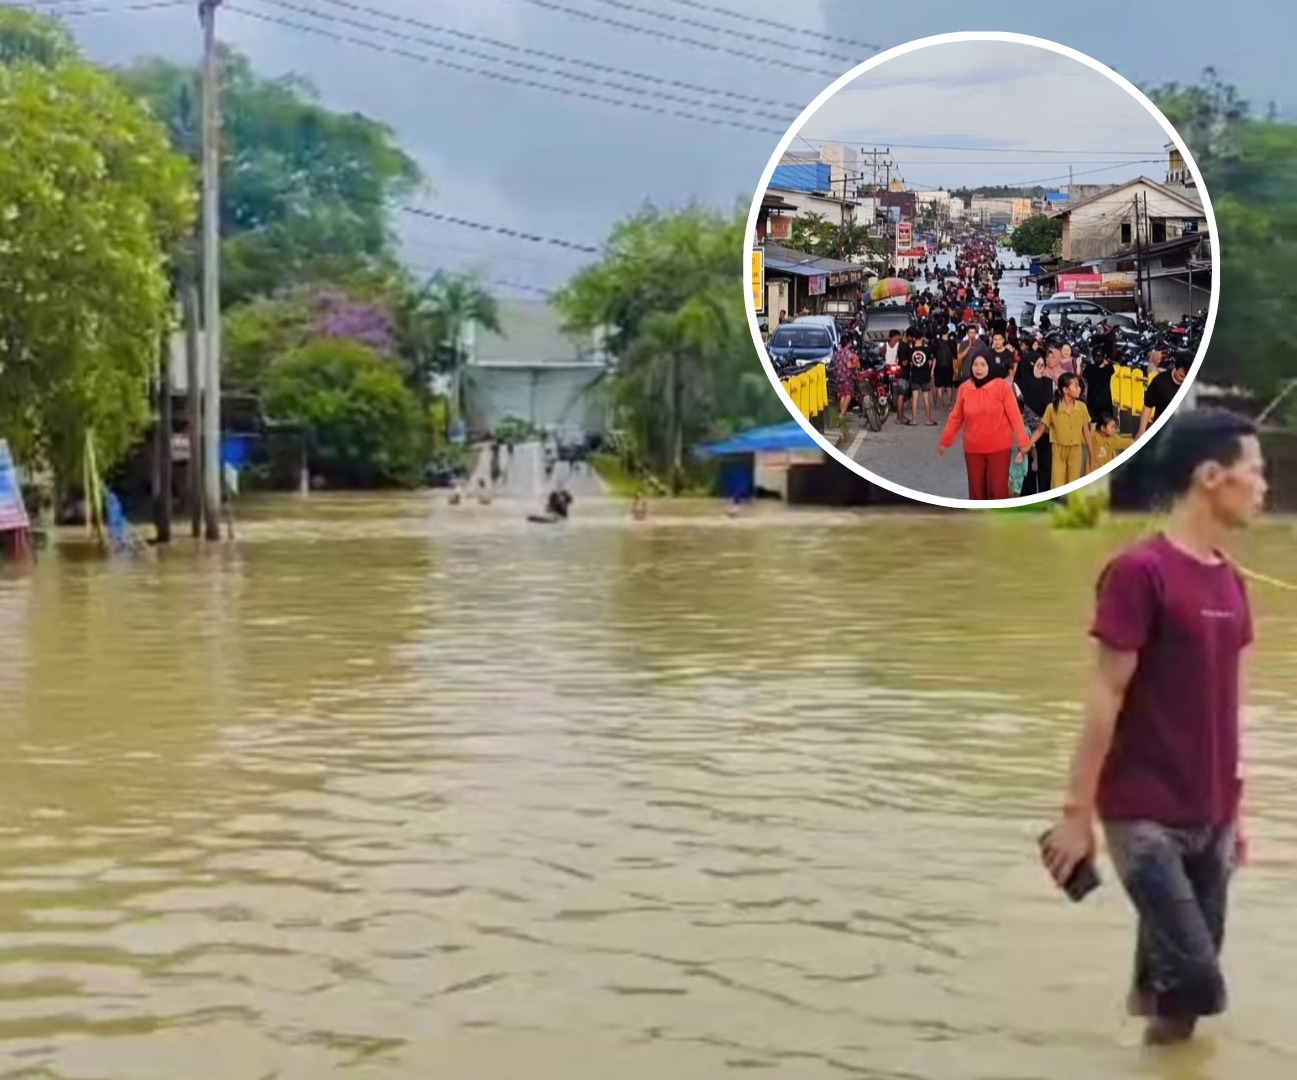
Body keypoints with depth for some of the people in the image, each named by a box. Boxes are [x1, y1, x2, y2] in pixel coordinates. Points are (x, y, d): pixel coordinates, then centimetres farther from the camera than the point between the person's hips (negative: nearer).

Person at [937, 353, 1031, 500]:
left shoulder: (1002, 386, -9)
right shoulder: (964, 389, -1)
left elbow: (1014, 415, -8)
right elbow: (955, 417, 8)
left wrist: (1023, 441, -8)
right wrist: (945, 441, 13)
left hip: (999, 448, -3)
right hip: (973, 448, 3)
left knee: (997, 488, -4)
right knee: (976, 489, 9)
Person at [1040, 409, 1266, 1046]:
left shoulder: (1230, 582, 10)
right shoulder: (1138, 572, -12)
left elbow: (1225, 706, 14)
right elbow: (1105, 696, -13)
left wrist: (1233, 809, 16)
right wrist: (1077, 813, -13)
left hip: (1209, 819, 7)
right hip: (1145, 818, -7)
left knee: (1177, 988, 10)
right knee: (1195, 982, -11)